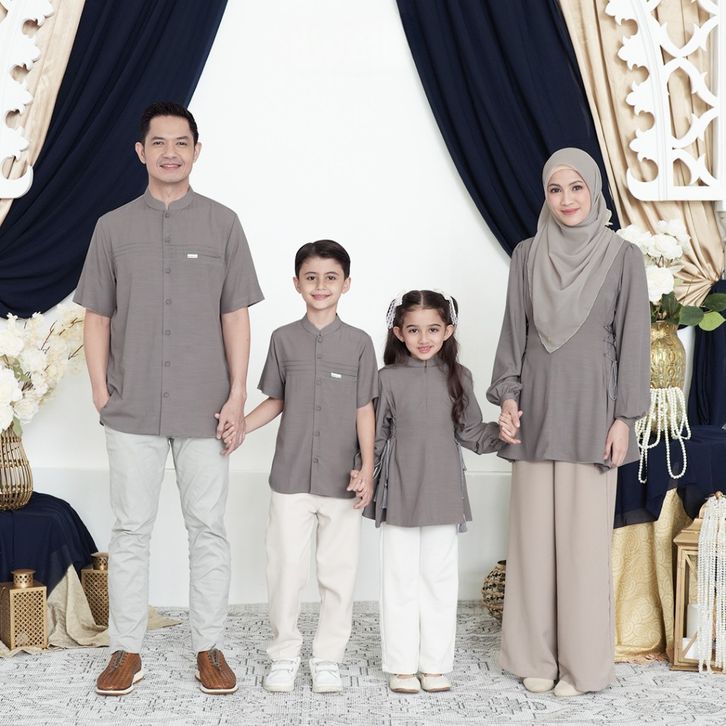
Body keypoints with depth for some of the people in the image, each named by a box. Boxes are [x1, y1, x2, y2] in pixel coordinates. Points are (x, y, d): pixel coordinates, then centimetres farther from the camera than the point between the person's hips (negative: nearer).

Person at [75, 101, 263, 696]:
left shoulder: (222, 224, 3)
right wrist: (101, 392, 0)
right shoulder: (114, 227, 6)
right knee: (131, 530, 7)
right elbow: (97, 317, 8)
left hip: (205, 408, -1)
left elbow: (236, 316, 3)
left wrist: (237, 397, -3)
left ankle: (210, 648, 18)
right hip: (133, 410, 1)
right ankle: (127, 651, 18)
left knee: (208, 529, 6)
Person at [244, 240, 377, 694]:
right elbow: (276, 400, 11)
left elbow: (365, 410, 1)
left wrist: (368, 468, -6)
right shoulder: (284, 339, 5)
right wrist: (241, 425, -6)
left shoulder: (359, 343, 2)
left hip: (342, 480, -1)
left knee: (339, 571, 5)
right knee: (287, 567, 5)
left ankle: (328, 657, 18)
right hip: (291, 477, 1)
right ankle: (285, 654, 19)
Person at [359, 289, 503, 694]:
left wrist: (500, 434, -10)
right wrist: (362, 470, -11)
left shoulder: (458, 377, 3)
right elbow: (376, 437, 1)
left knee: (440, 579, 9)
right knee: (401, 580, 7)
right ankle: (402, 665, 18)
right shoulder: (388, 379, -3)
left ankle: (436, 664, 21)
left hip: (444, 497, 2)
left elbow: (471, 433, 7)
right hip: (399, 497, -1)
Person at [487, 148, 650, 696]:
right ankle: (536, 655, 17)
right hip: (537, 408, 3)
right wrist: (507, 397, 0)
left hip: (591, 409, -2)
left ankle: (582, 661, 12)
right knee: (534, 532, 6)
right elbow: (514, 331, 9)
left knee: (585, 537, 0)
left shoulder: (623, 256, 0)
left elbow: (634, 339, -2)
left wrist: (624, 418, -6)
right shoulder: (527, 255, 7)